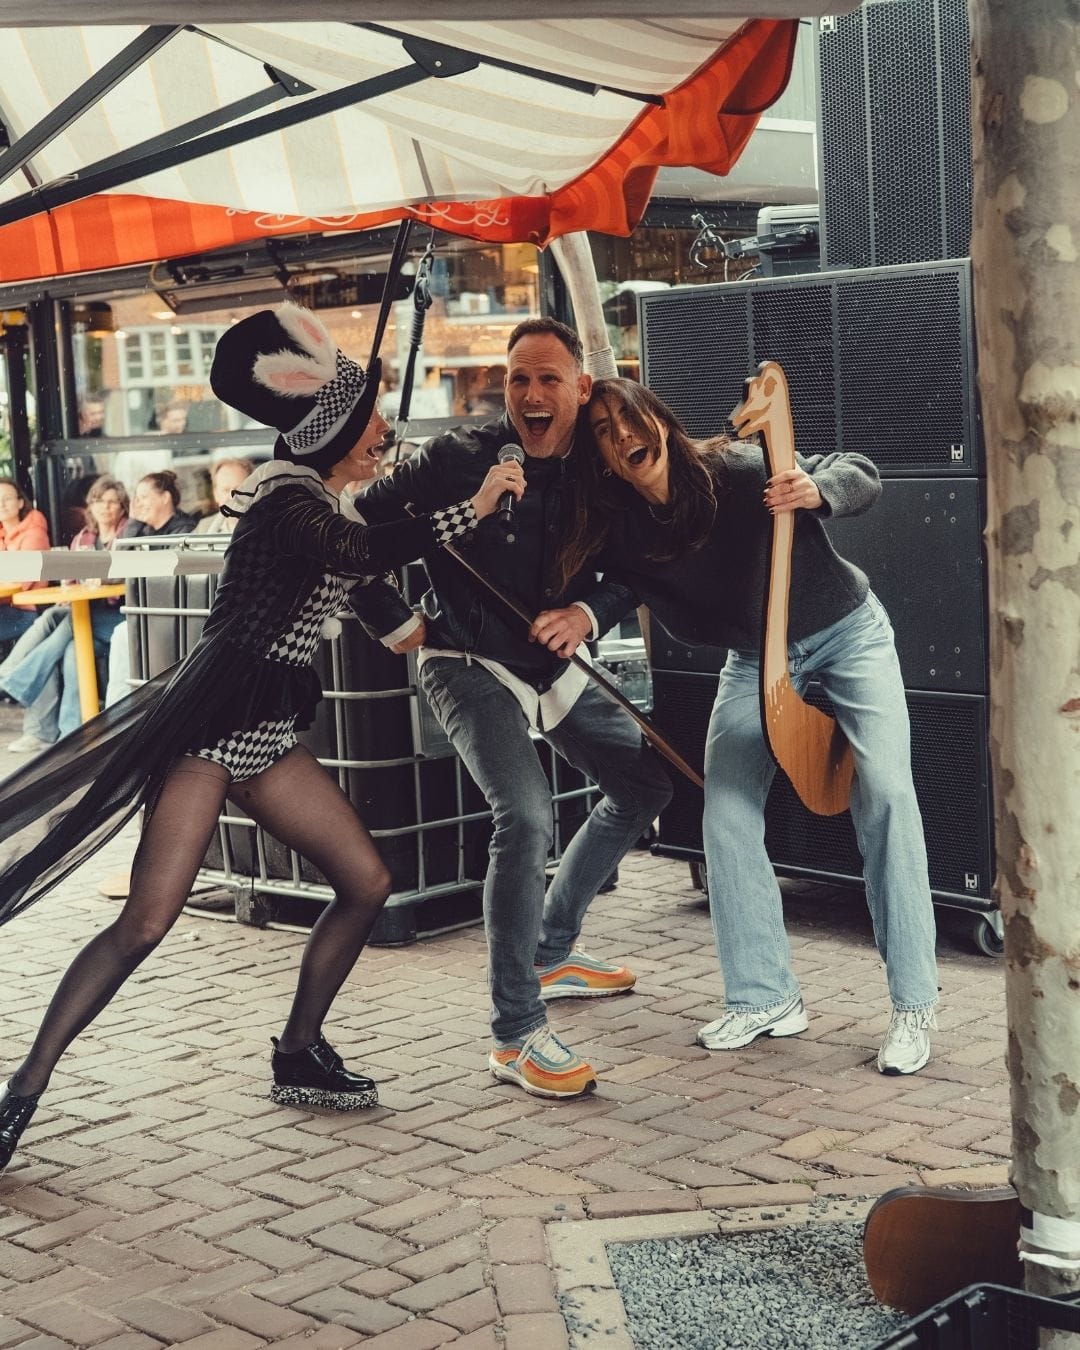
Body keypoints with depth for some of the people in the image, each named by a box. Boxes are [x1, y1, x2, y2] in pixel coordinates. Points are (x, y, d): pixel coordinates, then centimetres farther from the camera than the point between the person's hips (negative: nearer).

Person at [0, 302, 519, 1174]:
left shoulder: (325, 503, 14)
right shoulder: (290, 501, -14)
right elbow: (362, 552, -30)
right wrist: (473, 508, -22)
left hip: (267, 731, 9)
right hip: (210, 724, -9)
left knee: (367, 883, 5)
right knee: (146, 922, -14)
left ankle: (298, 1058, 18)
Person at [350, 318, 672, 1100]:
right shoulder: (459, 461, -20)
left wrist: (589, 612, -17)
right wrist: (393, 624, -12)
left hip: (558, 667, 7)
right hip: (471, 668, -7)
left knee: (647, 784, 18)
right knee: (527, 818, -27)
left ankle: (552, 953, 32)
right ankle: (517, 1036, -17)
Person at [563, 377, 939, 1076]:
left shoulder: (739, 469, -27)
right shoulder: (621, 533, -17)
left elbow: (861, 473, -17)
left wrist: (815, 489, -37)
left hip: (847, 633, -4)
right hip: (755, 658, 4)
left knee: (885, 789, -18)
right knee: (726, 812, -6)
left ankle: (914, 1004, -11)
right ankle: (766, 998, 7)